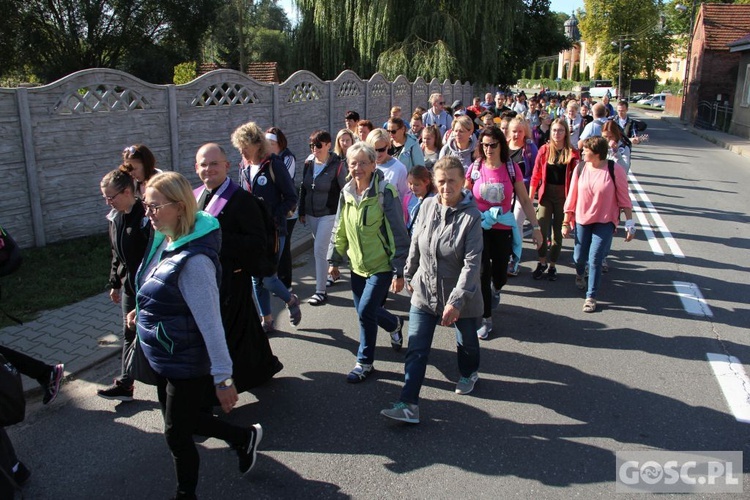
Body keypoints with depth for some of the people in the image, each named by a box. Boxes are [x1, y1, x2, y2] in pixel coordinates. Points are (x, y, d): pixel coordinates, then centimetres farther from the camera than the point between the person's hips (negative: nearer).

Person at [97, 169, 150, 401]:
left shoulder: (146, 217, -20)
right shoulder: (115, 218, 5)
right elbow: (116, 255, 15)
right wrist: (115, 283, 18)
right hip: (129, 286, 8)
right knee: (130, 334, 14)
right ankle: (125, 384, 23)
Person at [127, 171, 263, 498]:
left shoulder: (193, 259, -30)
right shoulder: (165, 241, -1)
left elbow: (210, 321, -29)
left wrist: (223, 377, -26)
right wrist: (143, 311, 14)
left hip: (187, 364, -9)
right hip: (165, 358, 9)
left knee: (176, 433, 10)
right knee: (183, 420, 25)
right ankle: (244, 438, 43)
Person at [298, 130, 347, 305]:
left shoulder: (337, 165, -12)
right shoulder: (309, 164, 6)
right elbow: (303, 189, 14)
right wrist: (302, 212, 13)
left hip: (329, 214, -6)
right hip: (312, 214, 6)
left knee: (320, 250, -11)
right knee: (322, 249, 18)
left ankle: (321, 291, -3)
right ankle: (331, 273, 42)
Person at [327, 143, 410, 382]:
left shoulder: (385, 193, -17)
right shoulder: (346, 193, 2)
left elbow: (399, 235, -15)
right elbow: (340, 230, 12)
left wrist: (399, 272, -17)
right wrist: (334, 260, 13)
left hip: (382, 265, -6)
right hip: (358, 265, 6)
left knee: (366, 311, -10)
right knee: (364, 311, 13)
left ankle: (364, 362, 13)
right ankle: (395, 324, 44)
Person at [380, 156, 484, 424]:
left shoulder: (471, 216, -19)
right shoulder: (428, 205, -5)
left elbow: (472, 263, -23)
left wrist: (456, 301, -28)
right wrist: (410, 274, 15)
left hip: (460, 294, -3)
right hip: (424, 291, 3)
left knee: (466, 341, 22)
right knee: (416, 350, -1)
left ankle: (469, 373, 53)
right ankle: (409, 405, 4)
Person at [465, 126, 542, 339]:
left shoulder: (512, 169, -4)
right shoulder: (475, 168, -3)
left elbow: (524, 200, 1)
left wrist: (536, 227, -1)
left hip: (503, 229, 0)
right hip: (479, 228, 0)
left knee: (499, 273, 8)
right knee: (482, 273, -5)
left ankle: (496, 288, 47)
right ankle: (486, 319, 10)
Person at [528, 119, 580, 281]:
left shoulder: (573, 153, -3)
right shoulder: (544, 150, -1)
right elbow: (535, 176, 0)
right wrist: (530, 198, -2)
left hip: (563, 196, 0)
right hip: (546, 195, 0)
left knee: (558, 233, 9)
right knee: (542, 231, -5)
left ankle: (552, 266, 22)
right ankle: (542, 263, 17)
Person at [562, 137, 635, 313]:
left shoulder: (615, 170, -12)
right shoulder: (580, 168, -4)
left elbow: (624, 199, -6)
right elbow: (571, 197, 1)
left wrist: (629, 223, -6)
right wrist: (566, 222, 5)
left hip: (605, 222, -3)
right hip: (582, 221, 3)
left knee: (595, 259, -7)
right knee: (579, 256, 12)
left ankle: (591, 297, 8)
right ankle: (579, 274, 48)